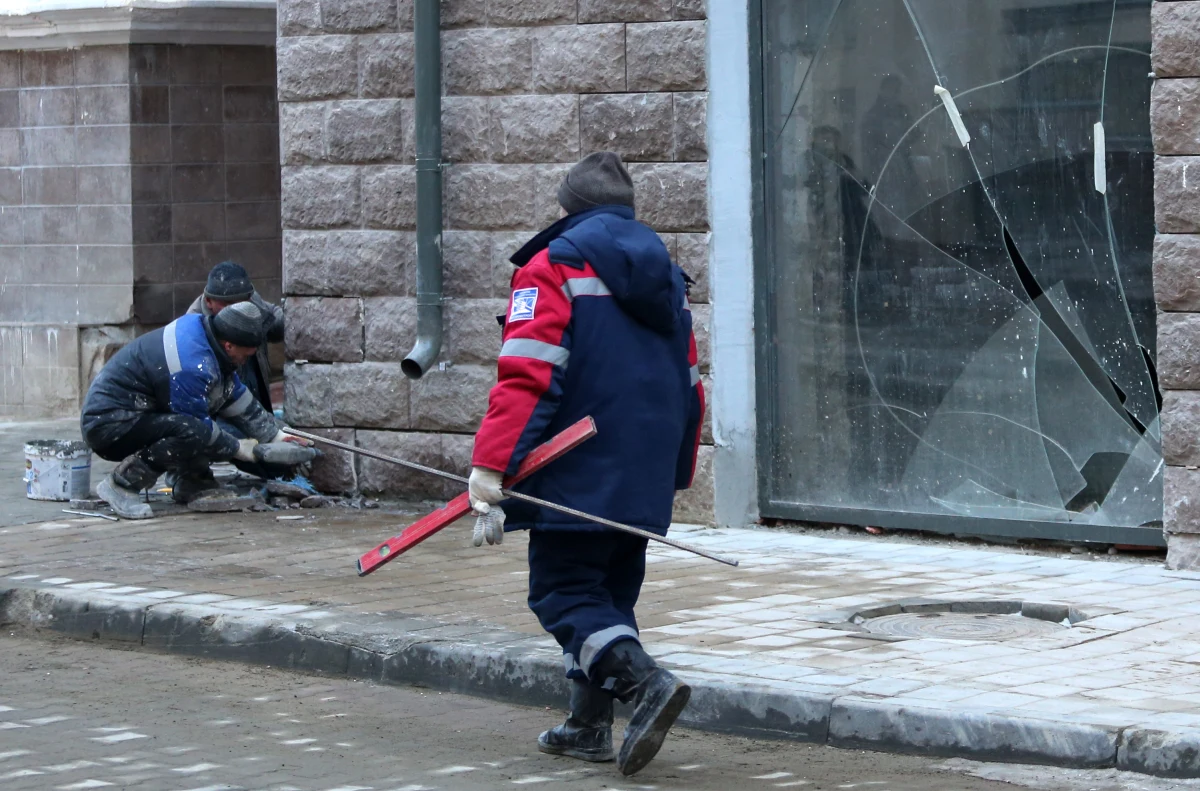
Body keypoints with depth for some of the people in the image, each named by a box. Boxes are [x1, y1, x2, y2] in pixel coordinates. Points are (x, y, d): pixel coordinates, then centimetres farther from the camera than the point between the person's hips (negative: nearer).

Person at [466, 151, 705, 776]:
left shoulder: (553, 269, -6)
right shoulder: (667, 276, 16)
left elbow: (526, 379, -17)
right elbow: (689, 387, 20)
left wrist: (489, 473, -19)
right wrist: (676, 473, 31)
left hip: (579, 479, -7)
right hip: (645, 485, 7)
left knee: (562, 592, -4)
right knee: (607, 593, 16)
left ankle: (645, 681, -24)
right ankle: (591, 725, 19)